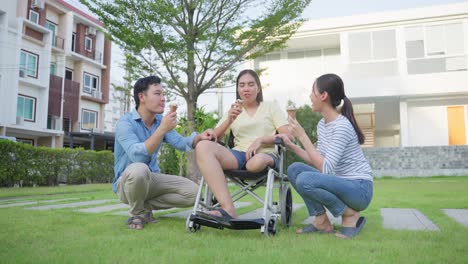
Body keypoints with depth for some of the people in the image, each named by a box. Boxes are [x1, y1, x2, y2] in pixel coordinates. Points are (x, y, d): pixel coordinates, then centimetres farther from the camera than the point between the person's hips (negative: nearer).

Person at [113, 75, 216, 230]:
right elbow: (138, 156, -33)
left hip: (151, 179, 6)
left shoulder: (160, 121, 4)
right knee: (139, 169, -40)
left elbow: (180, 142, -5)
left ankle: (146, 206, 2)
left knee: (192, 192, -9)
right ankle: (136, 213, -12)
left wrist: (199, 137, -25)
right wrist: (162, 130, -36)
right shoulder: (125, 123, -18)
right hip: (127, 181, -6)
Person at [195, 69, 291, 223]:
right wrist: (229, 119, -6)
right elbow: (215, 137, 12)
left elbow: (287, 136, 4)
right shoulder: (233, 111, 24)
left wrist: (260, 140, -11)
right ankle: (228, 210, -39)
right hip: (238, 155, 3)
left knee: (257, 162, -43)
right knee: (203, 146, -29)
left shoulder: (271, 107, 17)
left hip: (265, 154, -3)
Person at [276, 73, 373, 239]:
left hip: (359, 189, -8)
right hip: (341, 184, 8)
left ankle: (351, 215, -6)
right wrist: (291, 145, 2)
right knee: (294, 169, -4)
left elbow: (326, 168, -27)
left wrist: (302, 136, -25)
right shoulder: (322, 124, 5)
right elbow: (317, 162, 8)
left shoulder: (342, 126, -22)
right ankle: (322, 222, 0)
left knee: (305, 180, -28)